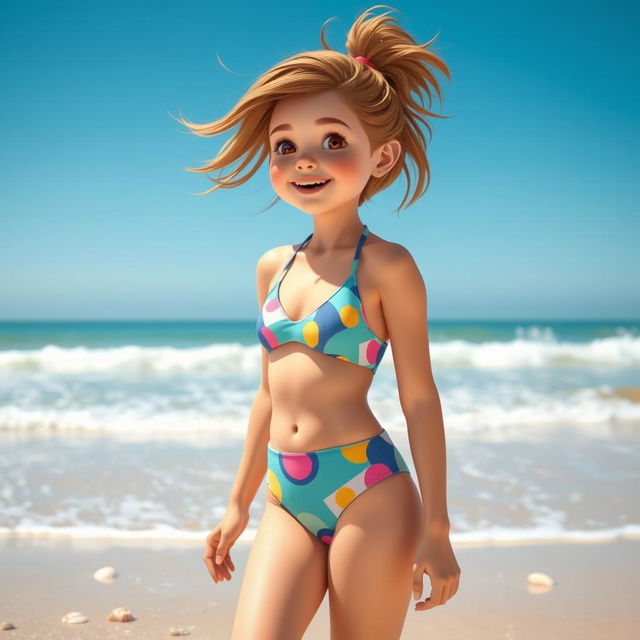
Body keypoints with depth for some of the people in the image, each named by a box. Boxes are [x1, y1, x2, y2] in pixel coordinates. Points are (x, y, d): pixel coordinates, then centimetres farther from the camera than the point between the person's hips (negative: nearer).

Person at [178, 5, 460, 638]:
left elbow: (419, 397, -5)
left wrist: (435, 526, -5)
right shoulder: (273, 266, 10)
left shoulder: (386, 265, -6)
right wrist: (239, 502, 21)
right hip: (288, 500, 5)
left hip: (369, 490, -5)